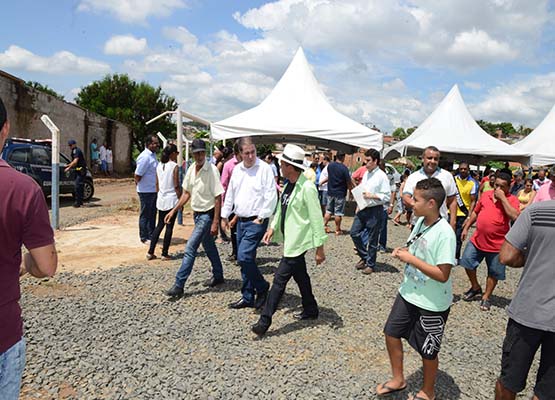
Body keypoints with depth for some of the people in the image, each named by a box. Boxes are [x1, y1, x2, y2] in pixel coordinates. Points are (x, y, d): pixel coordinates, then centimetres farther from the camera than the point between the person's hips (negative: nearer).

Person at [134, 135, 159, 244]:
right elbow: (137, 175, -20)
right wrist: (138, 183, -5)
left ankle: (151, 235, 28)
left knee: (152, 214, 16)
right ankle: (144, 238, 13)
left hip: (153, 190, 9)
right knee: (145, 215, 2)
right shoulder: (145, 157, -20)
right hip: (146, 191, -9)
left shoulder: (153, 155, 10)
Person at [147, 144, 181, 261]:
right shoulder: (174, 166, -12)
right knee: (169, 227, 2)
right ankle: (165, 254, 7)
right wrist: (180, 199, -4)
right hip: (172, 200, -6)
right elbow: (176, 186, -13)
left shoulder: (159, 165, 6)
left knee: (159, 225, 14)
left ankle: (150, 252, 12)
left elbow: (157, 184, 11)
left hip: (161, 200, 6)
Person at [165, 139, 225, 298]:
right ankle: (218, 276, 35)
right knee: (209, 247, 19)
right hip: (197, 213, 8)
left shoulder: (212, 170, -19)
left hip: (207, 215, -8)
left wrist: (215, 222, -21)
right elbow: (187, 193, 14)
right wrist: (174, 210, 8)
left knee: (190, 248, -10)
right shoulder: (191, 169, 3)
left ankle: (179, 285, -4)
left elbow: (218, 197, -19)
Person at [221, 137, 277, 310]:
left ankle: (262, 287, 8)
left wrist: (261, 218, -13)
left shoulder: (264, 168, -11)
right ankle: (247, 297, 23)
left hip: (256, 221, -7)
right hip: (241, 220, 7)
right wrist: (225, 215, 18)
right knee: (244, 259, 11)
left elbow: (271, 196, -13)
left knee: (244, 257, -15)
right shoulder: (237, 169, 10)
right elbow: (230, 194, 18)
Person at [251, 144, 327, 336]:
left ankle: (264, 320, 1)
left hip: (297, 242, -9)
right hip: (290, 240, 9)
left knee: (280, 279, -6)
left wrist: (319, 247, -17)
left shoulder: (307, 187, -19)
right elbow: (281, 208, 18)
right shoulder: (288, 185, 7)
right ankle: (310, 310, 37)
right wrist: (273, 227, 6)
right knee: (300, 277, 20)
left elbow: (316, 218, -18)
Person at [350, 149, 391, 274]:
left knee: (372, 240, 5)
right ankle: (364, 257, 26)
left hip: (375, 211, -7)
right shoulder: (366, 174, 10)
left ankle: (370, 264, 21)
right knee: (354, 233, 8)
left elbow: (387, 196, -15)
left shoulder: (381, 176, -13)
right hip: (363, 209, 7)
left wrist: (371, 196, -21)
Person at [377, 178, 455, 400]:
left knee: (427, 350, 12)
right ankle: (398, 379, 39)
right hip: (408, 292, 8)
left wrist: (411, 259, -24)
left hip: (432, 304, -7)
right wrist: (403, 251, -7)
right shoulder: (420, 221, -1)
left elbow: (442, 275, -27)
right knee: (391, 333, 16)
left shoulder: (444, 233, -26)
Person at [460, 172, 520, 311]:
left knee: (494, 273, 9)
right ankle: (476, 288, 30)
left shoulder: (512, 200, -8)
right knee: (467, 263, 8)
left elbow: (514, 217, -26)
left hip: (497, 245, -4)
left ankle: (486, 297, 27)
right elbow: (476, 212, 15)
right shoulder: (486, 195, 5)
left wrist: (502, 198, -23)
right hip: (477, 240, 4)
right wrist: (466, 228, 13)